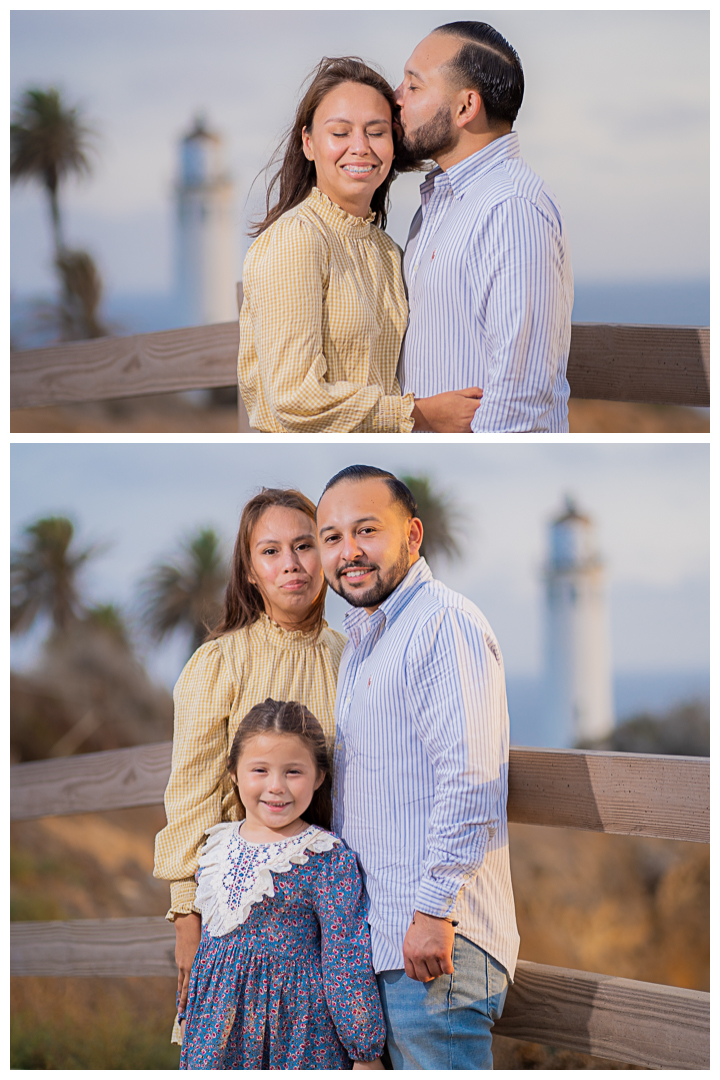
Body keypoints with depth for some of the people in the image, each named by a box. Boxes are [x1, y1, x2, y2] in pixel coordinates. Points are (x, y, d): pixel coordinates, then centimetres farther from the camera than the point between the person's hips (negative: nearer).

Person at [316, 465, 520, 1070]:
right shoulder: (364, 639, 21)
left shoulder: (445, 622, -11)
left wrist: (436, 909, -22)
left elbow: (470, 780, -19)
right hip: (378, 940, 9)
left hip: (434, 937, -9)